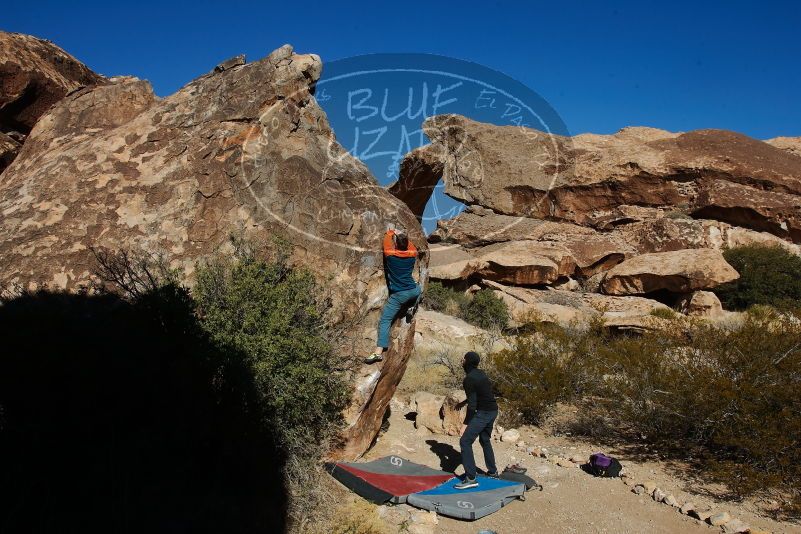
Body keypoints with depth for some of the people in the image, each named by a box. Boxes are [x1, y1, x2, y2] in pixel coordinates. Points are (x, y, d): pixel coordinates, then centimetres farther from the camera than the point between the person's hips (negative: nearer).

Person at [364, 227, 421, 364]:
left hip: (398, 295, -4)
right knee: (418, 288, 41)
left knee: (384, 321, -6)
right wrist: (402, 236, 36)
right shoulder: (412, 255, 2)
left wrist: (391, 232, 34)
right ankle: (410, 307, 35)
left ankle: (378, 352, -17)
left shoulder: (390, 255, -6)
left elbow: (387, 241, 14)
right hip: (414, 291, 4)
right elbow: (412, 246, 27)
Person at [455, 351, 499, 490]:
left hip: (483, 413, -10)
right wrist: (463, 403, 34)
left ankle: (471, 478, -13)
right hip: (493, 411, 10)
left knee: (465, 441, -9)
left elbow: (472, 404, -19)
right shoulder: (481, 374, 10)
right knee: (485, 440, 27)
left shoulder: (469, 379, -17)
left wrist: (466, 423, -15)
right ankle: (493, 471, 39)